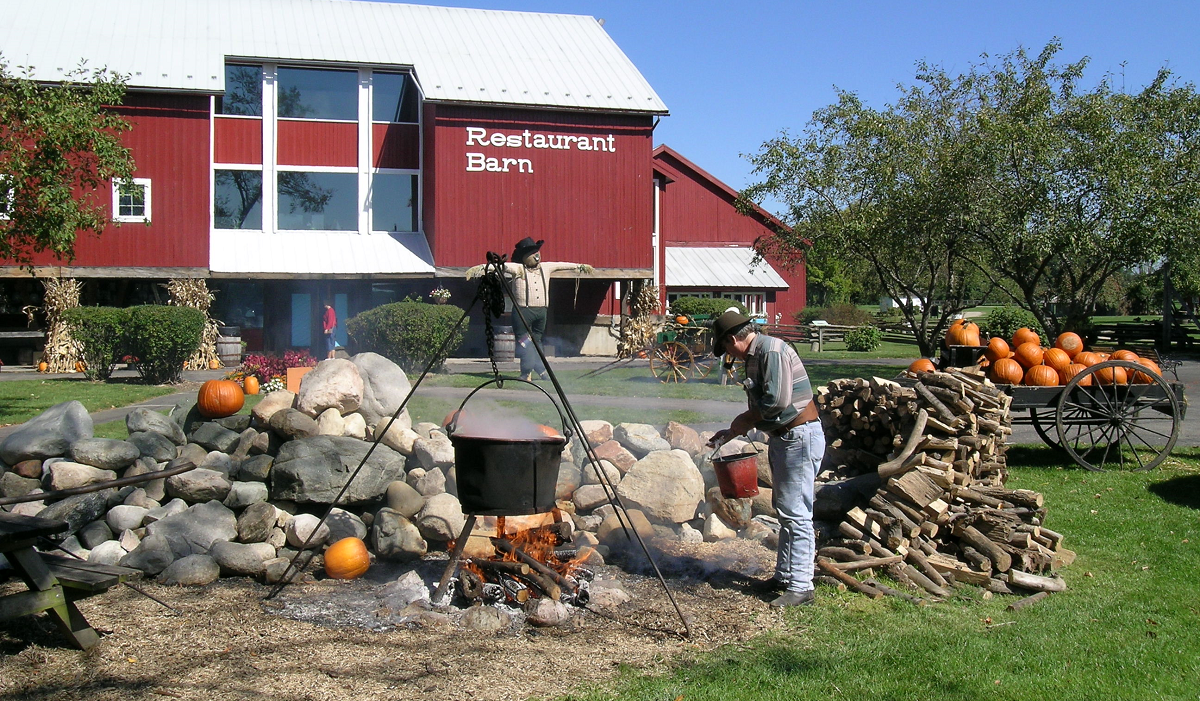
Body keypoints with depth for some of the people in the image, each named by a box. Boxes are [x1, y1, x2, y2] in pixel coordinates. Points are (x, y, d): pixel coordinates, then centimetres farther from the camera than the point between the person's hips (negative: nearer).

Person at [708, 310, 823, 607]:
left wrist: (745, 420, -11)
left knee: (796, 513, -8)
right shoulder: (754, 357, 14)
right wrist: (731, 433, 15)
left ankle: (800, 586, -4)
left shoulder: (772, 351, -17)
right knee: (785, 511, 16)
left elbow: (778, 401, -25)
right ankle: (784, 575, 26)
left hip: (800, 437, -11)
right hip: (782, 438, 11)